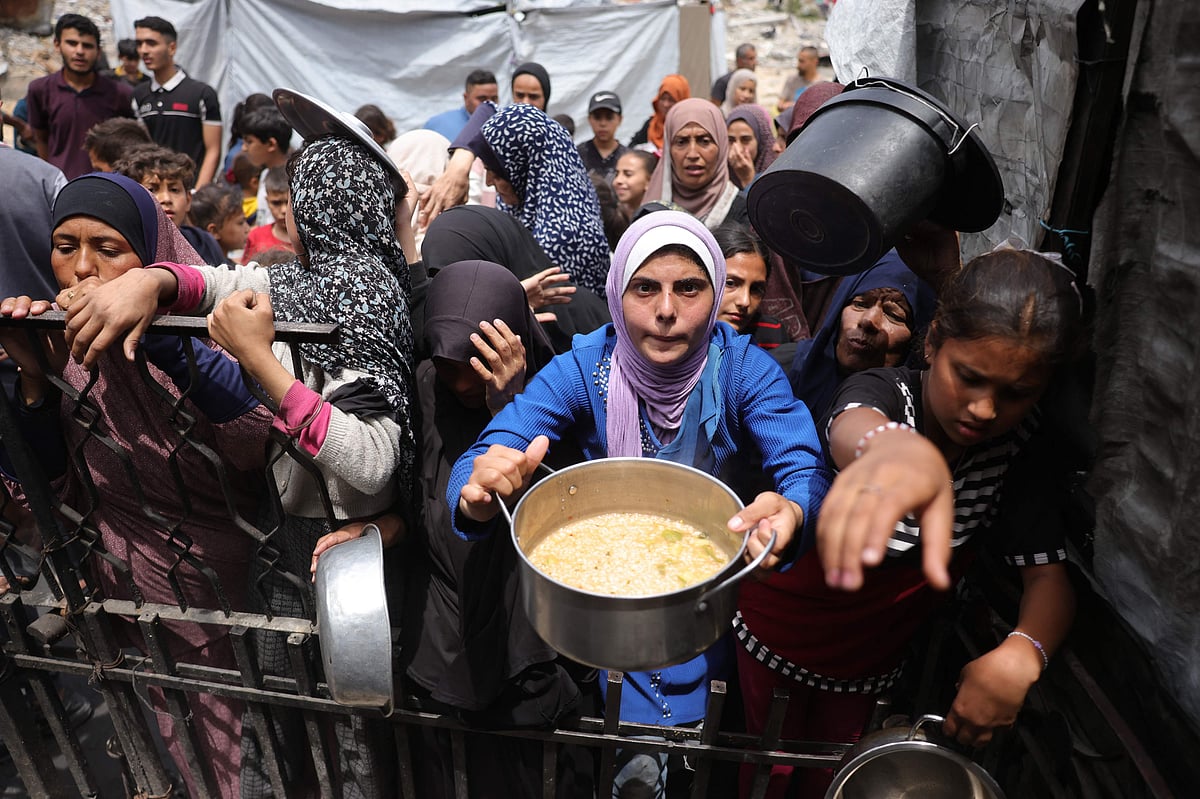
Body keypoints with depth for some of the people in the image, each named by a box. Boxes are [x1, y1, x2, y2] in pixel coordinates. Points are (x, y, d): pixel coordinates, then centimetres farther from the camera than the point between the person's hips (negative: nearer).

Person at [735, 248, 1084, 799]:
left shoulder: (1020, 448, -17)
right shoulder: (885, 391, -29)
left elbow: (1048, 573, -22)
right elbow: (852, 427, -53)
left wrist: (1020, 655, -44)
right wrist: (893, 446, -78)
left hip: (872, 655, 4)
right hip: (781, 626, -3)